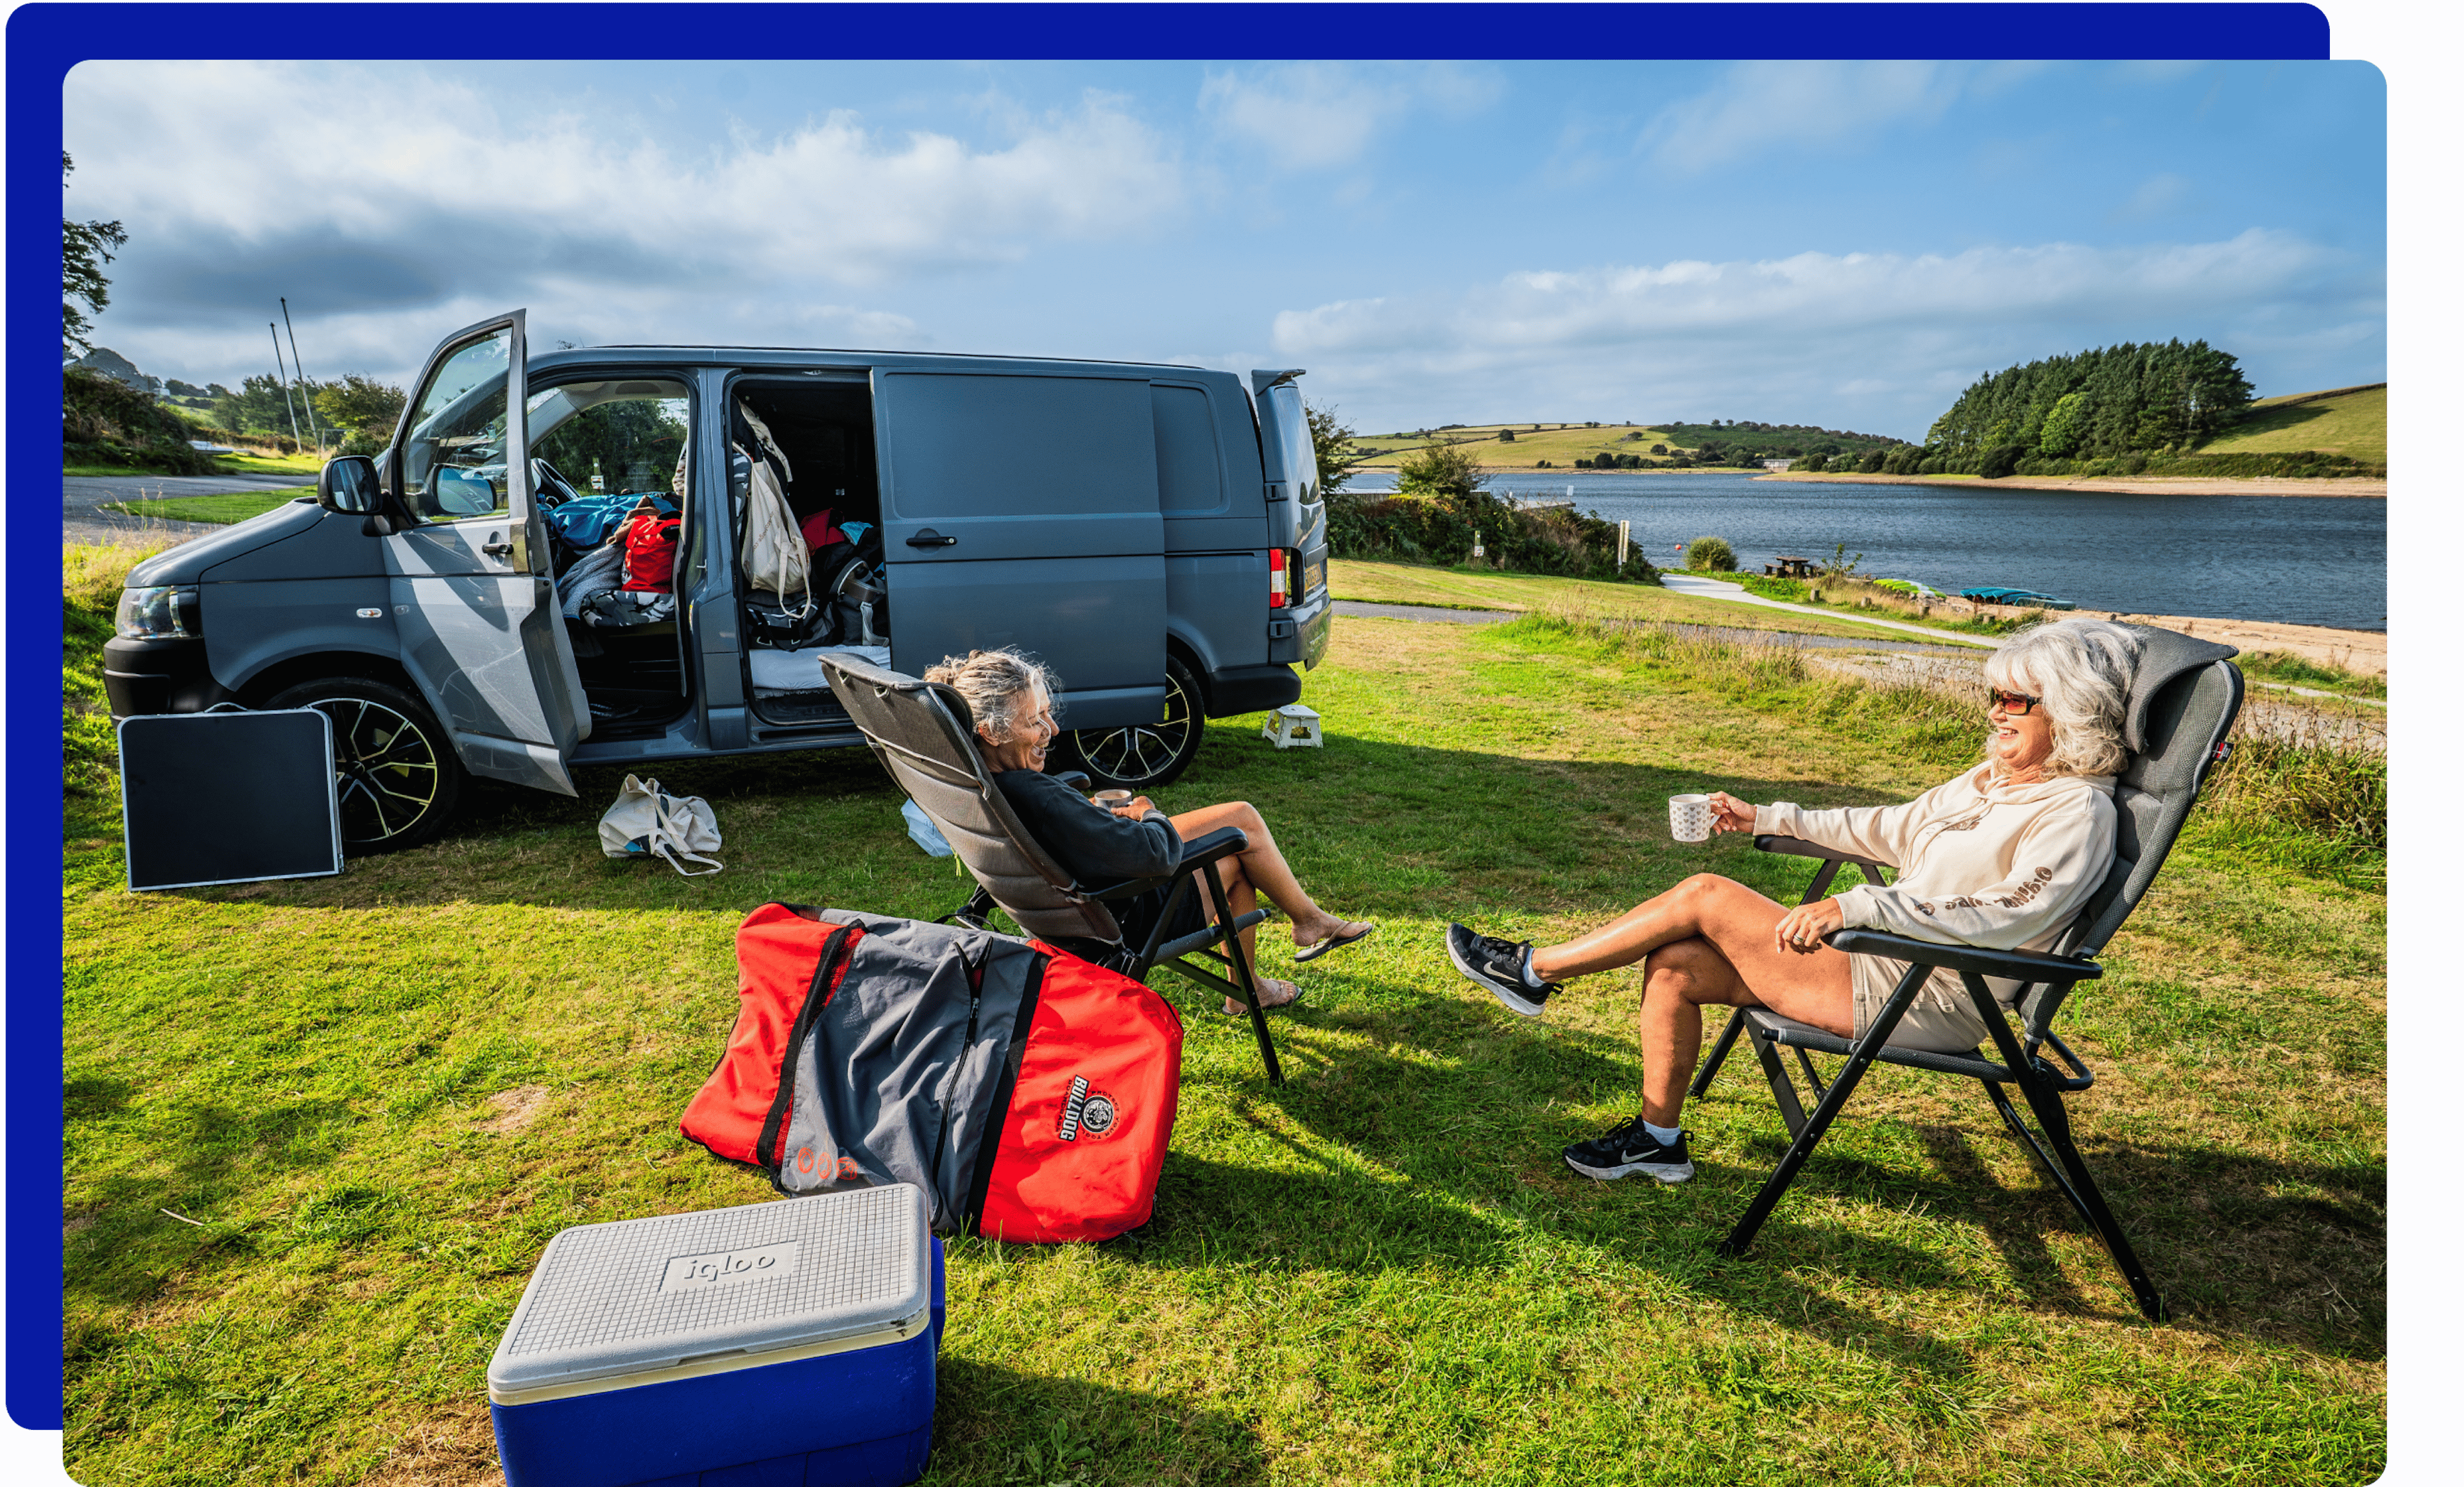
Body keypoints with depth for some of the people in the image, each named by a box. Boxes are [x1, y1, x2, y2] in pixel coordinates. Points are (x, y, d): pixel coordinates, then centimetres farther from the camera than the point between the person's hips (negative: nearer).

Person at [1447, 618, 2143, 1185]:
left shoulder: (2077, 812, -13)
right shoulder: (1995, 777, 14)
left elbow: (2005, 916, -27)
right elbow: (1895, 827, 24)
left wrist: (1859, 906, -36)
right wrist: (1770, 818, 21)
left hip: (1923, 1004, -8)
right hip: (1884, 961, 9)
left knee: (1705, 894, -17)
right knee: (1673, 966, -6)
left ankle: (1536, 969, -2)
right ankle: (1658, 1140, 8)